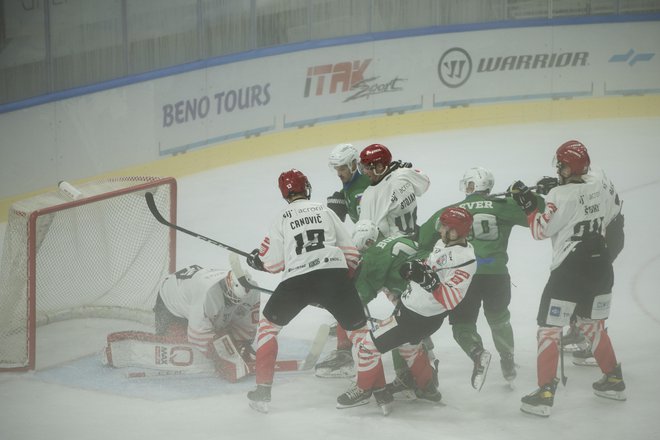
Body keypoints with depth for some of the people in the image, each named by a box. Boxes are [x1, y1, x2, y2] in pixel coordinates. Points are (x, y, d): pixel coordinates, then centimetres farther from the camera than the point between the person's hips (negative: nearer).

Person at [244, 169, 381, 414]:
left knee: (268, 324, 20)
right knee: (358, 328, 15)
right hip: (334, 273, 1)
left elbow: (274, 263, 10)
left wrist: (257, 260, 31)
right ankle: (379, 390, 5)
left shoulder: (282, 218, 13)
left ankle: (263, 392, 14)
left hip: (296, 279, -1)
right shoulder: (325, 211, 19)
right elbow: (350, 252, 16)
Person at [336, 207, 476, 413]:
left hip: (420, 318, -10)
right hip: (411, 304, 10)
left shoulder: (465, 261, -26)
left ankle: (364, 389, 13)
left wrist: (428, 280, -36)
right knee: (409, 346, 34)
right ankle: (427, 384, 55)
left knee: (371, 344, -7)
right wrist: (414, 267, -2)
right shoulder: (444, 243, 1)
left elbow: (450, 300, -29)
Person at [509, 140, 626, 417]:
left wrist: (527, 204, -4)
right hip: (600, 265, 7)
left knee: (549, 328, 1)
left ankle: (545, 394, -3)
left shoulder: (561, 196, -19)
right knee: (592, 324, 24)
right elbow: (614, 210, 15)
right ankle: (614, 381, 31)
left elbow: (540, 230, -13)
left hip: (569, 269, -7)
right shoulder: (601, 181, -1)